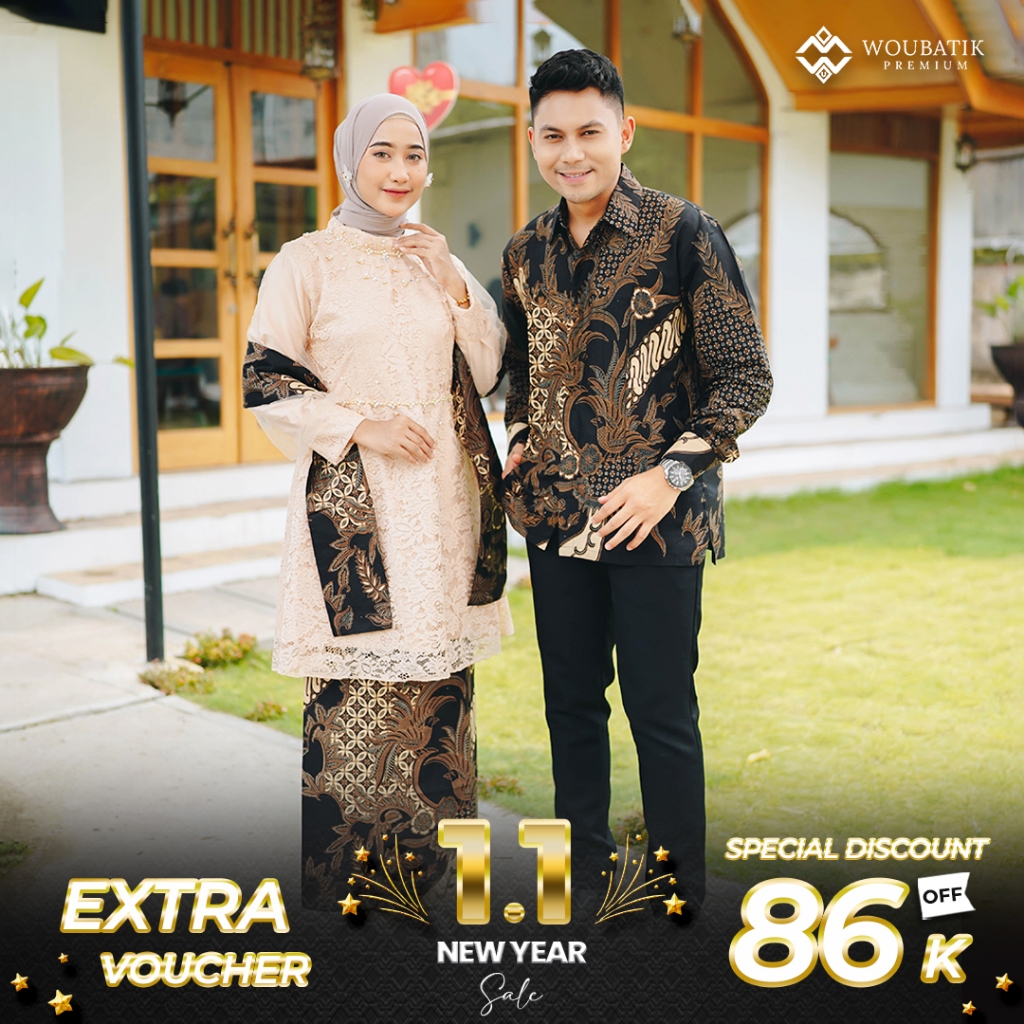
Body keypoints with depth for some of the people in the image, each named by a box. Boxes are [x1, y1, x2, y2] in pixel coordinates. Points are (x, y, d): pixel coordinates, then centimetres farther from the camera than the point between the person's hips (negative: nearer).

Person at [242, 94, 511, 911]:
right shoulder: (308, 262, -1)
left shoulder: (438, 261, 13)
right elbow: (266, 381, -3)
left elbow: (487, 375, 11)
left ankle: (427, 868, 23)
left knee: (440, 684, 8)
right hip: (355, 506, -4)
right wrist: (359, 423, -14)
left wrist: (455, 285, -2)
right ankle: (344, 881, 12)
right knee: (356, 692, -4)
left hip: (442, 505, 5)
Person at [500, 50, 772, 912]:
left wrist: (674, 473, -16)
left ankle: (678, 897, 18)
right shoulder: (526, 253, 9)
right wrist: (519, 441, 7)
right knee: (571, 703, 14)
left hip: (656, 520, -5)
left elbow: (747, 376, -8)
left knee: (662, 714, 2)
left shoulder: (684, 234, -8)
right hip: (555, 517, 6)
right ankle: (583, 874, 30)